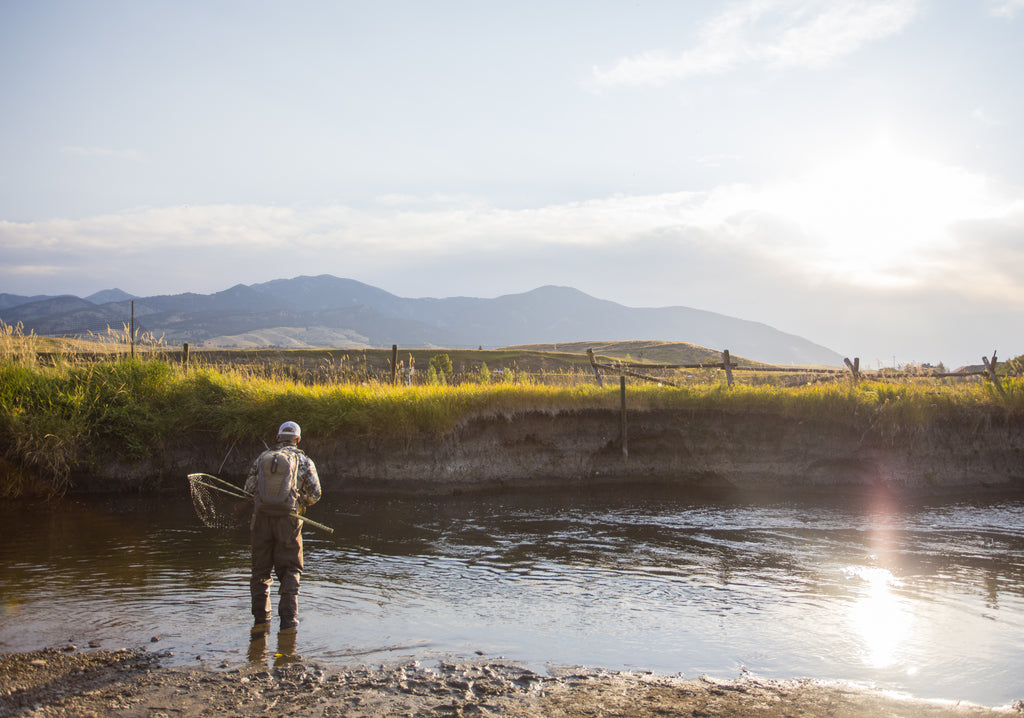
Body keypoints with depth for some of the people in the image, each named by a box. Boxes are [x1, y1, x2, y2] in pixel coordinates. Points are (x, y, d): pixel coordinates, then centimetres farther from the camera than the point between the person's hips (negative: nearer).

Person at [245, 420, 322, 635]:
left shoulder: (262, 458, 12)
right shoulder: (303, 460, 6)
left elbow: (249, 487, 8)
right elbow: (315, 493, 2)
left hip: (262, 518, 2)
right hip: (288, 519, -2)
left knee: (260, 569, 11)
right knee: (290, 570, 8)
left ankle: (261, 618, 6)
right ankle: (288, 619, 1)